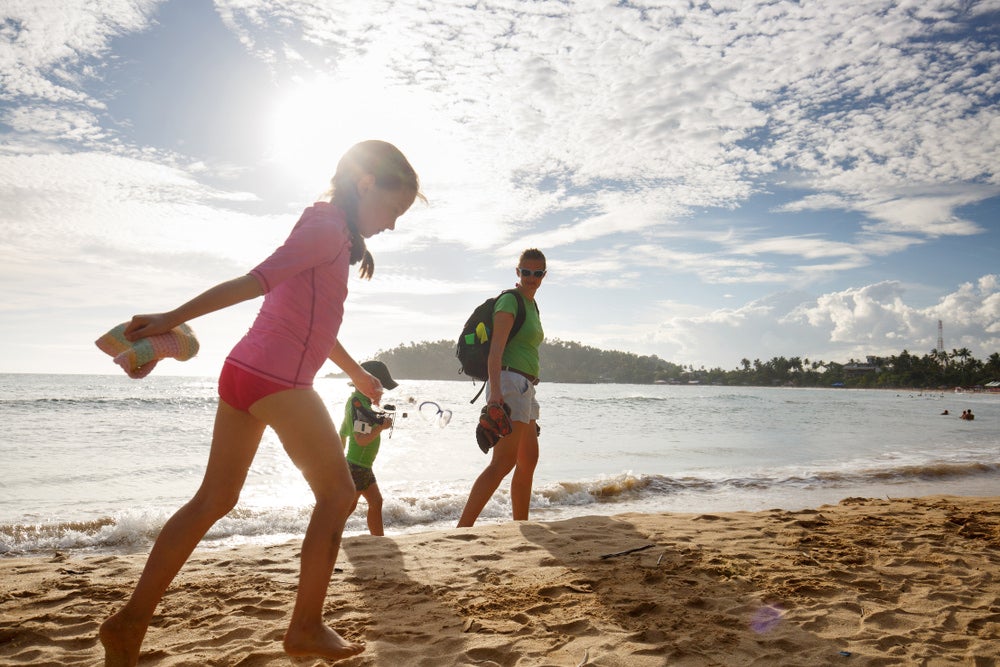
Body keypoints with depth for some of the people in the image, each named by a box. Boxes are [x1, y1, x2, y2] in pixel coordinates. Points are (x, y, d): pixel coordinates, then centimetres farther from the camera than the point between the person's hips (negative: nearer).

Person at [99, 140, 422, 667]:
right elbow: (256, 281, -18)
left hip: (243, 372, 9)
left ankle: (131, 620, 19)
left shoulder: (324, 228, 22)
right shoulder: (330, 227, -8)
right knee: (338, 494, 3)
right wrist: (175, 318, -24)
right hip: (278, 381, -9)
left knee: (214, 500, 14)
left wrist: (357, 374, 38)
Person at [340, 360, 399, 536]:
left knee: (376, 502, 15)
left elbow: (343, 434, 19)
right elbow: (362, 439, -26)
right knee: (348, 507, -2)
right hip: (357, 466, -10)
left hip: (363, 466, 10)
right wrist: (382, 427, -17)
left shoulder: (354, 400, 11)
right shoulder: (360, 404, -20)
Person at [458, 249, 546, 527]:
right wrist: (495, 389, -30)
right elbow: (496, 348, -18)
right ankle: (462, 530, -21)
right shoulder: (510, 300, -8)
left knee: (528, 461, 15)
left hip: (525, 387, 10)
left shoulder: (531, 304, 20)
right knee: (503, 462, -18)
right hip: (509, 382, -10)